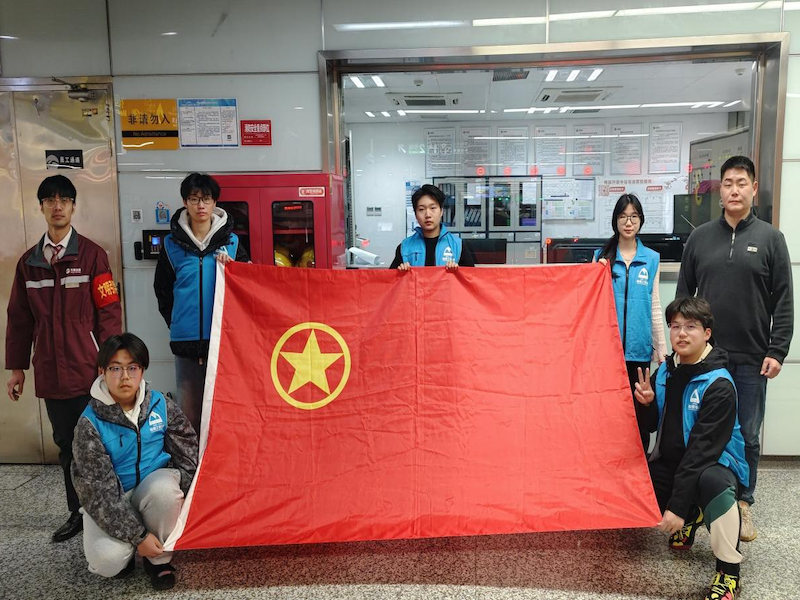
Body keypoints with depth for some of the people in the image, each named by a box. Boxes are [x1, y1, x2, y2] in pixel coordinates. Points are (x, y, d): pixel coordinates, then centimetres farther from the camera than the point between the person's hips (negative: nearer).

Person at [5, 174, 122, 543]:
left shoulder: (92, 256, -4)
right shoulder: (28, 262, 9)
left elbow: (109, 313, -6)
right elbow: (19, 318, 13)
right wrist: (17, 367, 12)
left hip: (89, 374, -4)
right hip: (51, 375, 4)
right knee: (67, 448, 14)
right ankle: (78, 514, 28)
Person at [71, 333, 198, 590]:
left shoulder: (161, 405, -8)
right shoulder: (90, 423, -17)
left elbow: (187, 454, 0)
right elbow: (98, 489, -19)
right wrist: (137, 535, -23)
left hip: (154, 486, 2)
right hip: (109, 500, -2)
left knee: (165, 487, -34)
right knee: (108, 560, -28)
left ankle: (159, 558, -7)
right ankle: (126, 553, 11)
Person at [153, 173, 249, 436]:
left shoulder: (231, 241, 4)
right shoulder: (172, 244, 5)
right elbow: (162, 291, 13)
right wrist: (178, 324, 9)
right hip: (186, 340, 1)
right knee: (188, 410, 6)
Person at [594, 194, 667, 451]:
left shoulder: (651, 259, 6)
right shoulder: (601, 256, 4)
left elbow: (654, 307, 8)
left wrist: (661, 348, 6)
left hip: (638, 346, 0)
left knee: (638, 408, 6)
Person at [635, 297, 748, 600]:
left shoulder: (719, 386, -21)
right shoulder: (665, 371, -1)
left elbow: (702, 449, -26)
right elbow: (654, 425, 9)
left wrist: (678, 505, -30)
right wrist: (648, 404, -15)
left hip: (714, 464, -7)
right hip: (670, 462, 7)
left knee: (713, 482, -39)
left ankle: (729, 570, -18)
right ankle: (691, 516, 20)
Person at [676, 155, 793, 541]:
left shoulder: (770, 238, 1)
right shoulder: (700, 238, 5)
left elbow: (783, 302, -1)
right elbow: (683, 294, 8)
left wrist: (777, 351, -7)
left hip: (751, 359, -1)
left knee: (747, 436, 8)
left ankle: (742, 503, 23)